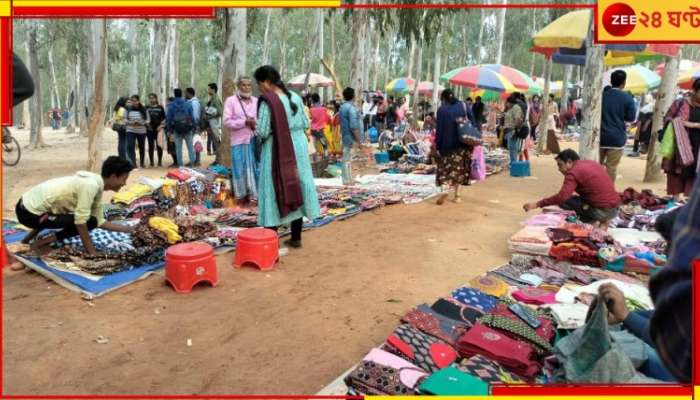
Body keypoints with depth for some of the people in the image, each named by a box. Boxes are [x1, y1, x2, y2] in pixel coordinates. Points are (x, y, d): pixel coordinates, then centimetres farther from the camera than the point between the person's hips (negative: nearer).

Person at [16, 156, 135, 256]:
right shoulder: (91, 185, -23)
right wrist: (92, 252, -17)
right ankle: (39, 244, -4)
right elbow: (80, 221, -23)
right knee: (89, 221, -13)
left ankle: (30, 237, 26)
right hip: (29, 213, -9)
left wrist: (128, 229, 7)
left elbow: (100, 221, 8)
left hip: (31, 205, 9)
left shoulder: (97, 185, 5)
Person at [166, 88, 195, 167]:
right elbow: (192, 116, 0)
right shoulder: (188, 104, 1)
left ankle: (180, 164, 6)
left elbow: (168, 118, 1)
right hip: (187, 128, 0)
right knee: (190, 146, 6)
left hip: (176, 129, 0)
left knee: (178, 147, 5)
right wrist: (193, 127, 5)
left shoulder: (171, 105, 0)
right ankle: (192, 162, 4)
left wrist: (169, 129, 6)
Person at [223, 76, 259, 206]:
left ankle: (254, 195, 12)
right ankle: (241, 196, 11)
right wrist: (244, 122, -14)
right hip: (239, 141, -3)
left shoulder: (256, 101, 10)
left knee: (255, 168, 4)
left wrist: (256, 123, -10)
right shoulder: (231, 101, 0)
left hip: (254, 140, 3)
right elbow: (226, 121, -7)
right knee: (240, 169, 2)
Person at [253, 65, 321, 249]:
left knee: (274, 191, 2)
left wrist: (255, 127, 2)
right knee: (296, 187, 13)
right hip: (298, 147, 6)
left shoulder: (267, 102, -15)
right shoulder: (295, 97, 5)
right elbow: (305, 124, 10)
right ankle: (296, 238, 20)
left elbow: (262, 132, -18)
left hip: (277, 152, -6)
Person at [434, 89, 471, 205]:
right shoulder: (463, 106, 6)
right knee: (458, 168, 12)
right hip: (463, 143, 3)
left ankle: (445, 188, -20)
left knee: (445, 168, 6)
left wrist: (437, 146, -4)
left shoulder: (442, 109, -4)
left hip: (447, 144, -3)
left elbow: (439, 129, -7)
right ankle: (457, 195, 12)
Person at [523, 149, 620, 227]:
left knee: (564, 202, -4)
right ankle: (601, 220, 12)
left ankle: (593, 221, -2)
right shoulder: (590, 163, 12)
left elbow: (561, 197, -24)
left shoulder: (574, 172, -13)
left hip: (602, 211, -8)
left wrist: (537, 204, -21)